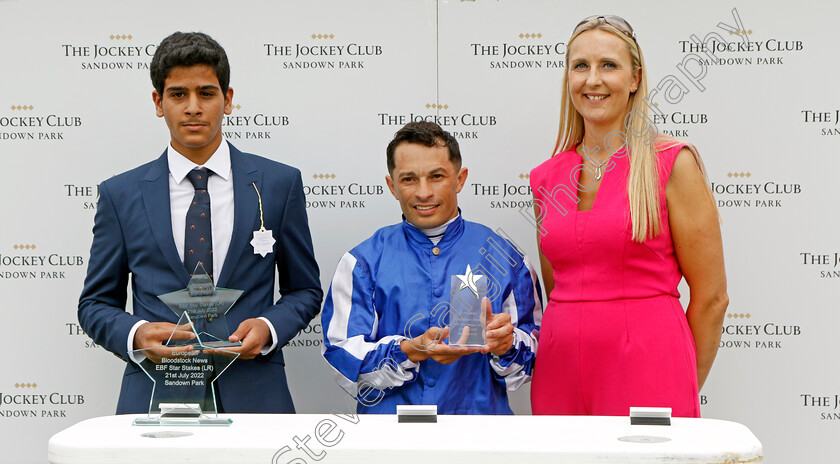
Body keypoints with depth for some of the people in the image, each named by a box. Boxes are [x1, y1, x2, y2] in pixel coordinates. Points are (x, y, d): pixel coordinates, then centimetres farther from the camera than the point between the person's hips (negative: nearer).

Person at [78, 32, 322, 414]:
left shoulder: (280, 183, 6)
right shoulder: (120, 195, 7)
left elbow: (305, 290, 12)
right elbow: (96, 304, 11)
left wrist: (268, 328, -8)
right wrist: (136, 335, -10)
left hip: (252, 395, 0)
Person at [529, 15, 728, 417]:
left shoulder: (673, 163, -4)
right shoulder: (546, 177, 9)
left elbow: (710, 297, -2)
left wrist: (683, 397, 3)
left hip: (646, 370, -4)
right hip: (560, 372, 4)